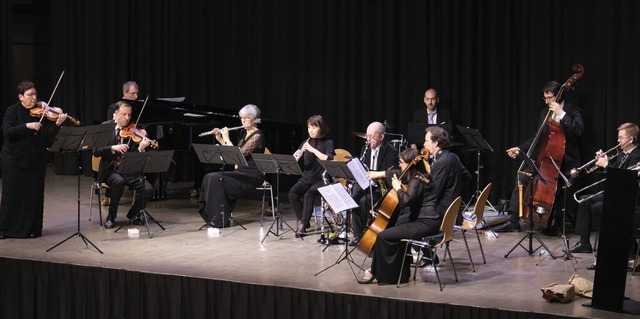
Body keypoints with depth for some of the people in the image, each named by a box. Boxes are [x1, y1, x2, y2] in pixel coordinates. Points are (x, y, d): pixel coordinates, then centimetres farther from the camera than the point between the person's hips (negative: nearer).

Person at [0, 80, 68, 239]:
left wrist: (57, 124, -23)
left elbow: (48, 136, -5)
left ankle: (32, 229, 15)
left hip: (36, 160, 2)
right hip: (14, 160, -2)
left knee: (34, 196, 4)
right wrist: (27, 126, -28)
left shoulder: (41, 112, 1)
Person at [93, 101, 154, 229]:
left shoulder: (133, 131, 3)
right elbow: (96, 152, -9)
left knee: (148, 189, -22)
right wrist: (113, 148, -25)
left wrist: (141, 149, -25)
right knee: (119, 182, -36)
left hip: (129, 170, 2)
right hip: (111, 170, -2)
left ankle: (134, 214, 8)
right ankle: (111, 217, -14)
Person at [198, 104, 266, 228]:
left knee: (216, 179, -25)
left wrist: (226, 139, -13)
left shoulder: (257, 135, -13)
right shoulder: (243, 133, 14)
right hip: (241, 172, 8)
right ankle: (211, 216, -7)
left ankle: (219, 220, -18)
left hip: (253, 176, -8)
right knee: (209, 177, -12)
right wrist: (220, 139, 6)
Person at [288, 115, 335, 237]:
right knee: (292, 193, -24)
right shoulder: (306, 143, 12)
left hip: (321, 179, -4)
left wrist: (313, 150, -22)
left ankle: (303, 224, -23)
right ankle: (302, 221, -9)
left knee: (308, 195, -33)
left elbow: (328, 159, -19)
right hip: (306, 178, 4)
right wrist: (296, 157, -13)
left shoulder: (328, 143, -1)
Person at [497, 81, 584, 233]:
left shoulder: (572, 111, -4)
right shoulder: (545, 112, 12)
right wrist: (520, 148, 4)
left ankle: (555, 223, -7)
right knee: (523, 174, -12)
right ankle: (514, 221, -9)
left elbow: (579, 130, -23)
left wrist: (562, 114, -25)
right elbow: (539, 137, 15)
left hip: (566, 159, -6)